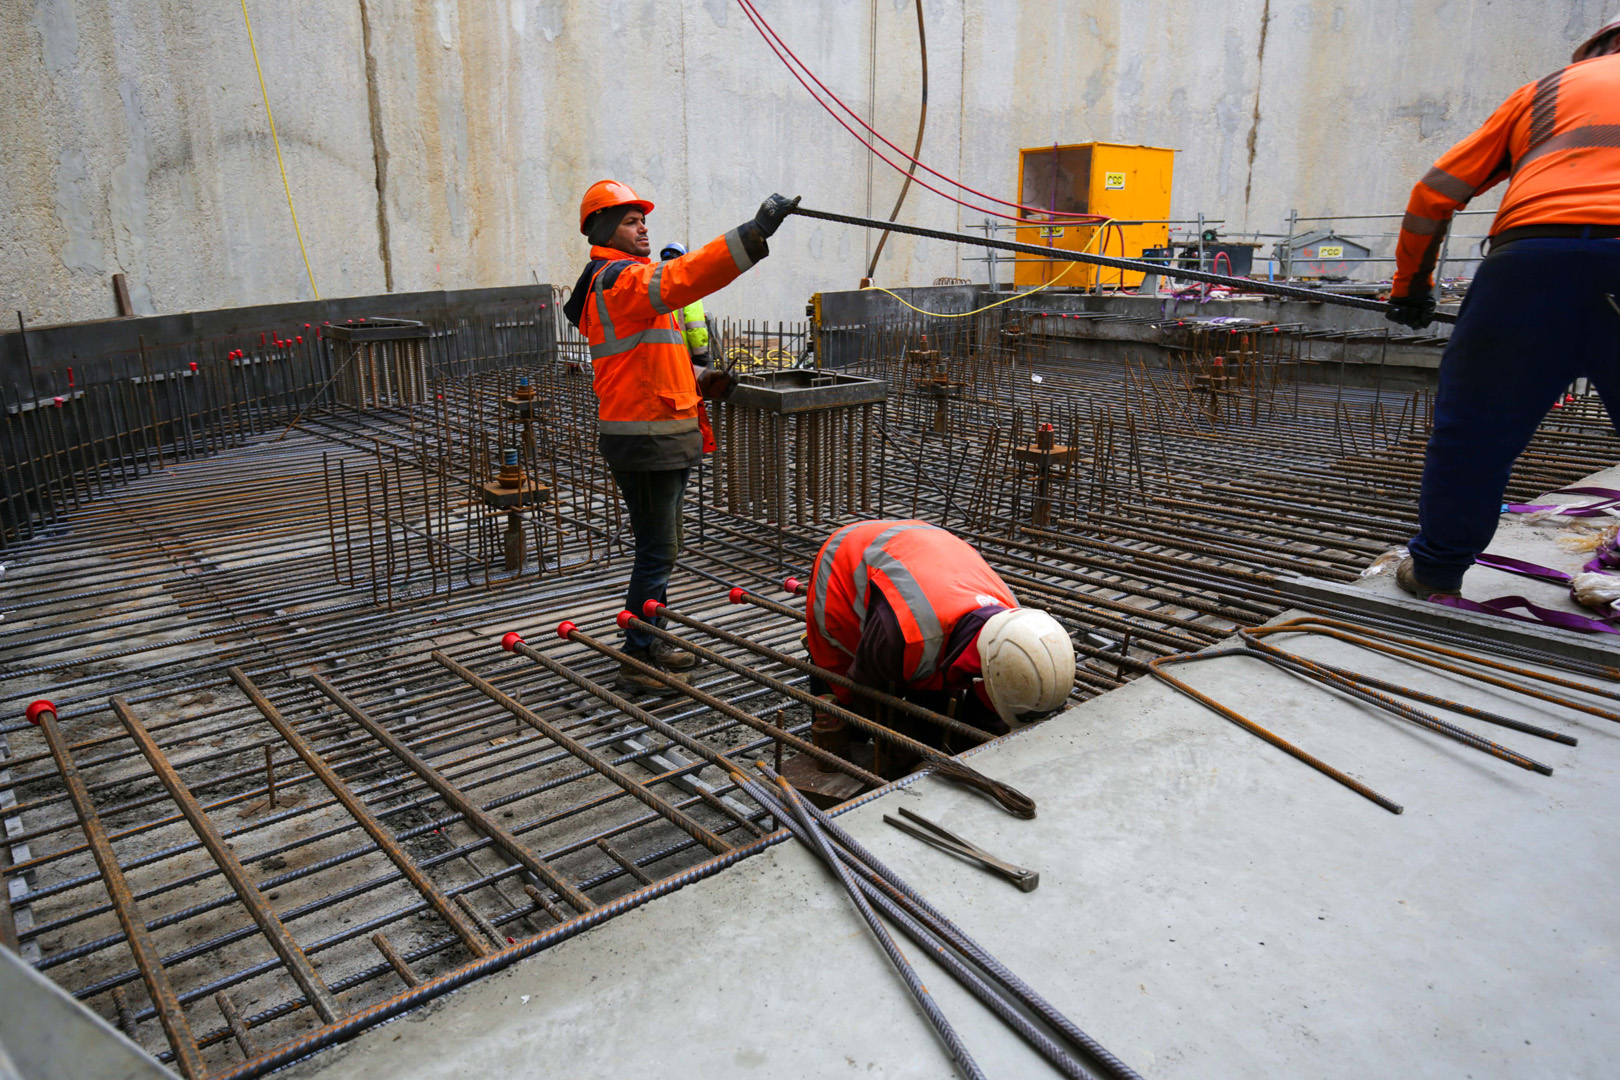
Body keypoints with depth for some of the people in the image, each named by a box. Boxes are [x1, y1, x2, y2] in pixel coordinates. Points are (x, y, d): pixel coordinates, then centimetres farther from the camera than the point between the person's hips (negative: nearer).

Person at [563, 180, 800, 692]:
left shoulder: (627, 281, 21)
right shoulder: (618, 279, -14)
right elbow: (683, 279, -33)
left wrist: (699, 378, 8)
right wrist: (754, 232, -39)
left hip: (665, 436, 11)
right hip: (644, 438, -11)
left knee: (661, 547, 18)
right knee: (658, 550, -5)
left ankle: (646, 643, 30)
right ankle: (636, 661, 4)